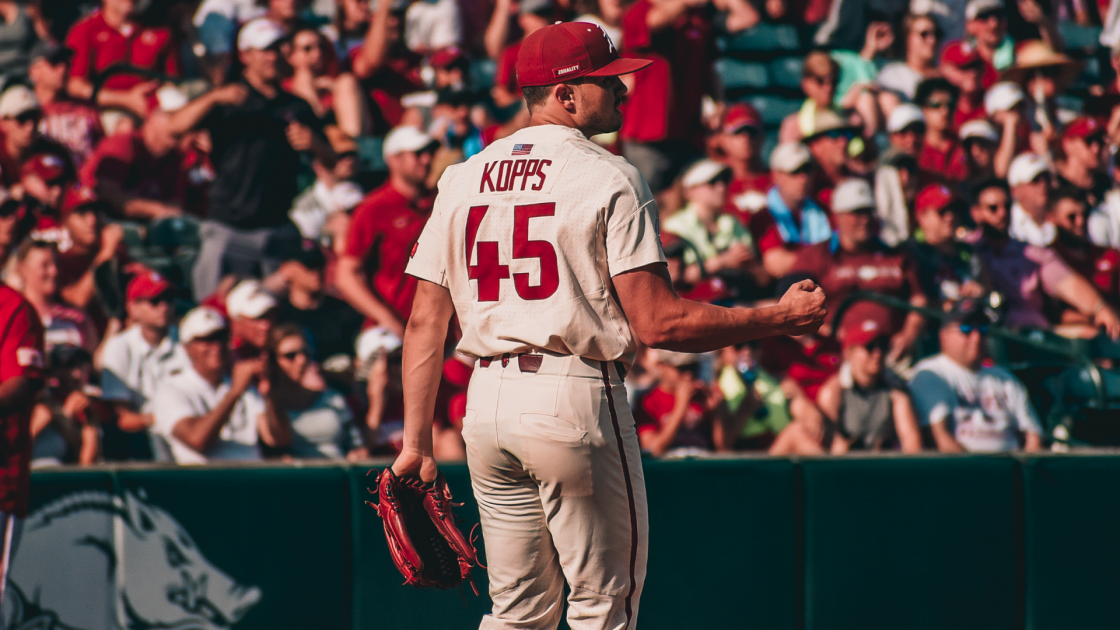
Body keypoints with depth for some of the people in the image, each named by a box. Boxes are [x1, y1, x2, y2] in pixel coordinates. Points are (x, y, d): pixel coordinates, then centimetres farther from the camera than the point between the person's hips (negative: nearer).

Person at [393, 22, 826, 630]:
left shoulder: (462, 178, 10)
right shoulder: (608, 177, -8)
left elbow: (425, 322, 7)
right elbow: (657, 324, -14)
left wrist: (416, 441, 10)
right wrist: (780, 318, -5)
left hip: (487, 401, 6)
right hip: (574, 398, -6)